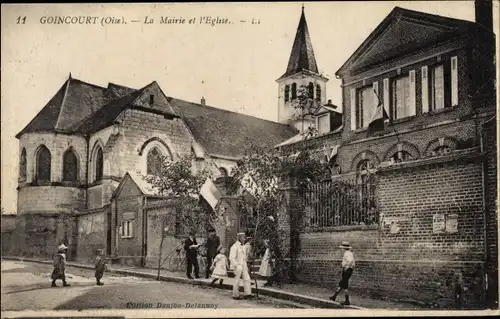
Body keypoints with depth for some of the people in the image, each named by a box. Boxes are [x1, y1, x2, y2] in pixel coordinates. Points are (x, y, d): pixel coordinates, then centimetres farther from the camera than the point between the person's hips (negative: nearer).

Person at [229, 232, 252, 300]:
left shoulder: (243, 247, 14)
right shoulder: (234, 246, -13)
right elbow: (231, 258, -18)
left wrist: (246, 266, 15)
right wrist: (236, 266, -21)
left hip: (243, 266, 8)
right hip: (237, 266, -8)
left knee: (247, 278, -2)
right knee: (237, 281, 0)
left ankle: (247, 293, -1)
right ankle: (235, 295, 11)